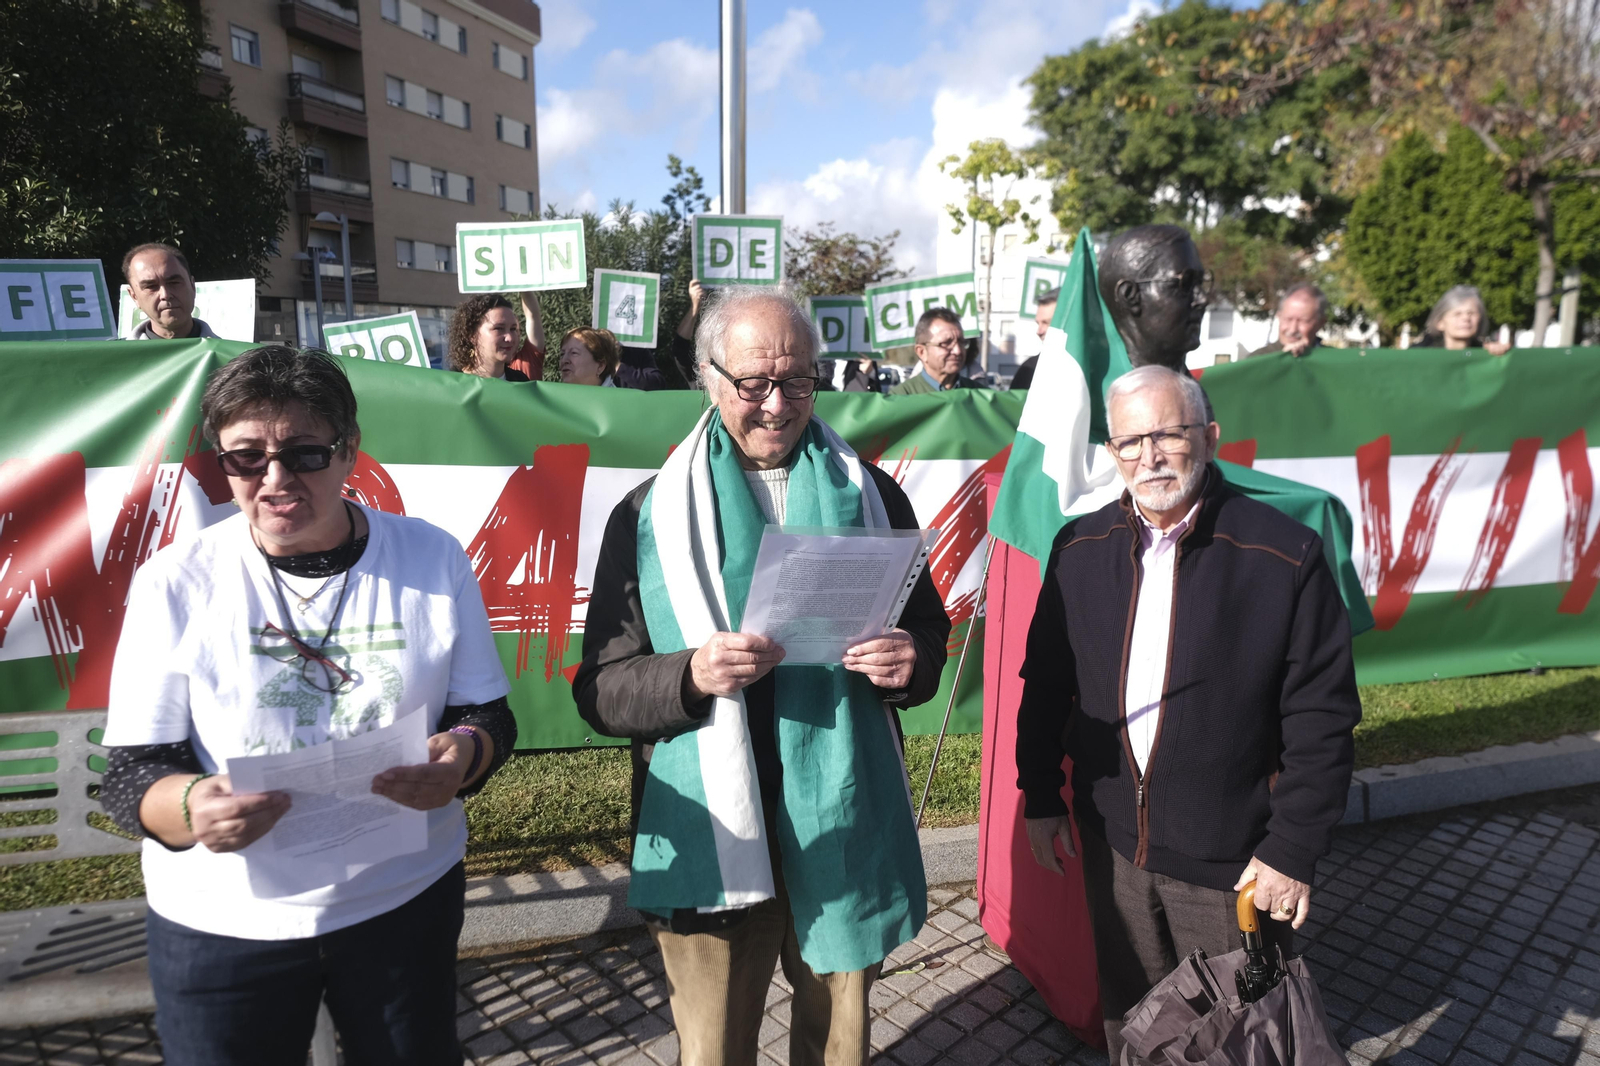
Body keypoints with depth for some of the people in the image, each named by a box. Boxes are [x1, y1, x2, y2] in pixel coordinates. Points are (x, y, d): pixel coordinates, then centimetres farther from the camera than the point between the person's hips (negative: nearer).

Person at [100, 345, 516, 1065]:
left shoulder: (433, 558, -7)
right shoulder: (176, 581, -9)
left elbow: (486, 714, -2)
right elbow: (131, 774, -8)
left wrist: (464, 755, -25)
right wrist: (190, 808, -30)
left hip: (408, 900, 1)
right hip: (223, 922, -1)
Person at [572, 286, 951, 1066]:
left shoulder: (869, 495, 4)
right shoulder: (651, 514, -3)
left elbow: (929, 629, 10)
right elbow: (599, 689, -4)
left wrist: (911, 661, -13)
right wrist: (692, 675, -24)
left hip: (846, 828, 2)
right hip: (710, 836, -2)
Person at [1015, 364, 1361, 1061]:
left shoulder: (1284, 555, -14)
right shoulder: (1080, 549, -3)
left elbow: (1321, 717, -11)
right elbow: (1044, 684, 5)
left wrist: (1294, 848, -11)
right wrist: (1040, 796, 7)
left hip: (1231, 861, -3)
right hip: (1112, 844, 3)